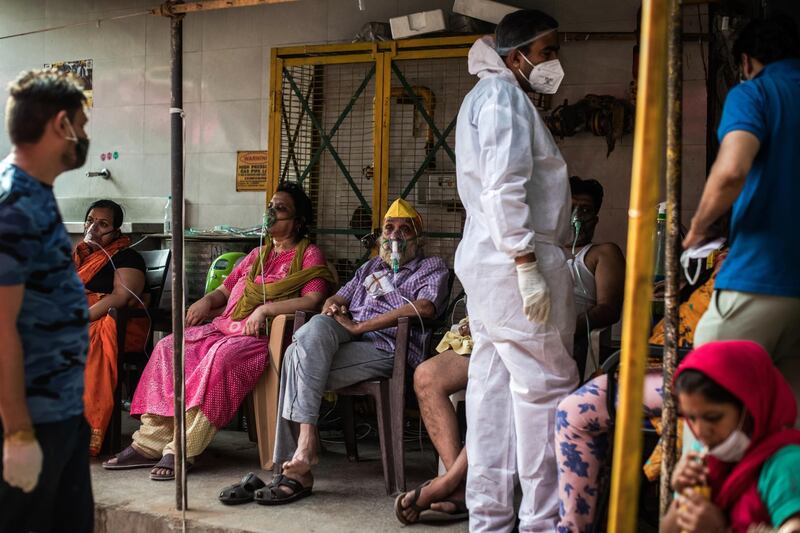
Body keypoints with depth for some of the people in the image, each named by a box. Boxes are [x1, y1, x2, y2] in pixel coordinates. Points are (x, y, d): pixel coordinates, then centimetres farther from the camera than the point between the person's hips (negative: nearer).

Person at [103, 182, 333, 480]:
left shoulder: (309, 255, 4)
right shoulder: (258, 255, 27)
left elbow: (313, 301, -11)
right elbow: (225, 289, 29)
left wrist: (265, 309, -19)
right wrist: (206, 301, 6)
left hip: (260, 335, -7)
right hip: (225, 327, 7)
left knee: (220, 358, -36)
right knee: (168, 347, -15)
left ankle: (181, 452, -32)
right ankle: (149, 444, -17)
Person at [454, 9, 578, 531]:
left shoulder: (489, 94, 24)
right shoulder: (504, 95, -8)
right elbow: (504, 189, -19)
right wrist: (527, 265, -22)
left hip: (488, 261, 10)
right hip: (516, 259, -10)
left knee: (495, 386, 8)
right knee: (546, 385, -6)